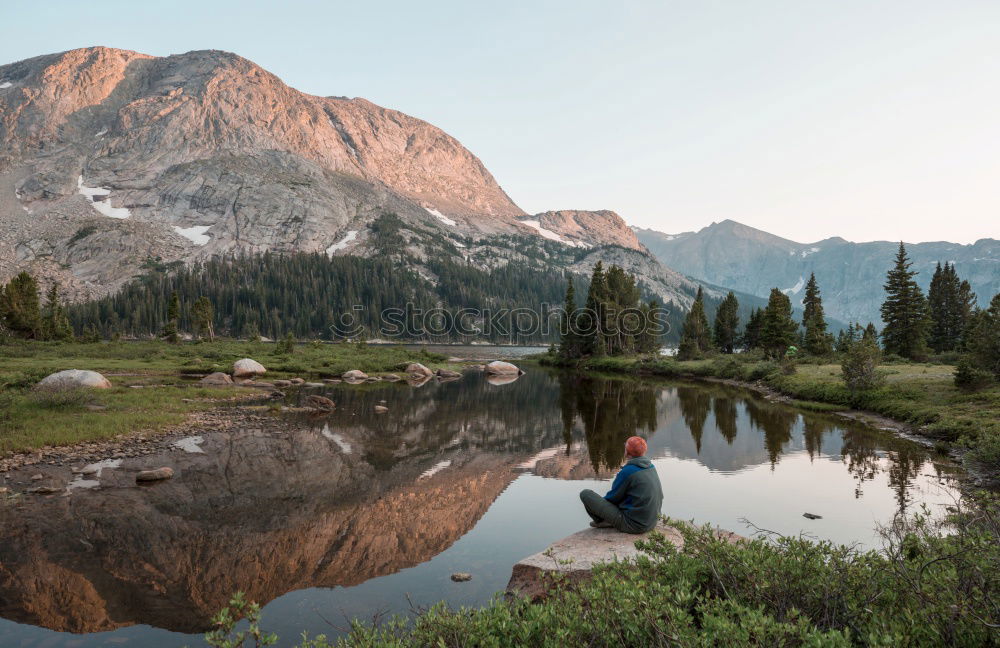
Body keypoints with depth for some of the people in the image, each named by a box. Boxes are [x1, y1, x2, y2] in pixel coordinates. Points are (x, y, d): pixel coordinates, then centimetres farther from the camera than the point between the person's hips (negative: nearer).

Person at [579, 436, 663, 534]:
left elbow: (612, 497, -10)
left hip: (633, 524, -8)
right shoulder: (651, 467, 2)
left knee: (585, 493, -3)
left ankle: (600, 521, 21)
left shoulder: (627, 471, -21)